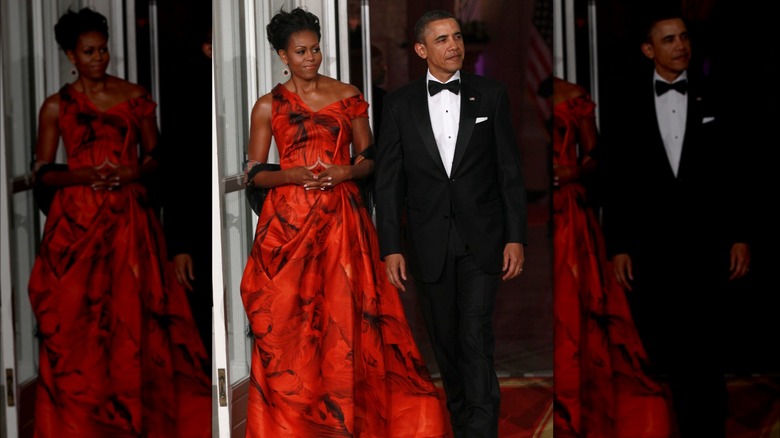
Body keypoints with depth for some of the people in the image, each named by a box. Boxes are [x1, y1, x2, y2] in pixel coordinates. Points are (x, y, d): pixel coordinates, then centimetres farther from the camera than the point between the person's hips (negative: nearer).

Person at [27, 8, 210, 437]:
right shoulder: (57, 106, 2)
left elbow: (154, 154, 12)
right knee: (77, 318, -1)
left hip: (128, 218, 1)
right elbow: (41, 171, 2)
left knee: (133, 313, -1)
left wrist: (134, 171, -10)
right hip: (77, 220, -1)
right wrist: (87, 174, -14)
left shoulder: (134, 96, 6)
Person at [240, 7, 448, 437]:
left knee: (345, 315, -3)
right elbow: (254, 173, 4)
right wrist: (295, 174, -13)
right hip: (288, 221, 0)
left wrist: (347, 171, -10)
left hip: (341, 219, 1)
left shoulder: (348, 95, 7)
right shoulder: (268, 106, 5)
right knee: (288, 320, -1)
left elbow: (370, 159, 10)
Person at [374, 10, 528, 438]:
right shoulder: (400, 103, 2)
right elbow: (388, 180, 2)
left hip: (481, 239, -1)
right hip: (428, 241, 2)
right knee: (445, 341, 11)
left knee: (476, 338, -10)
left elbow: (510, 171, 2)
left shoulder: (490, 94, 1)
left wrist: (516, 237, -3)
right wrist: (391, 248, -2)